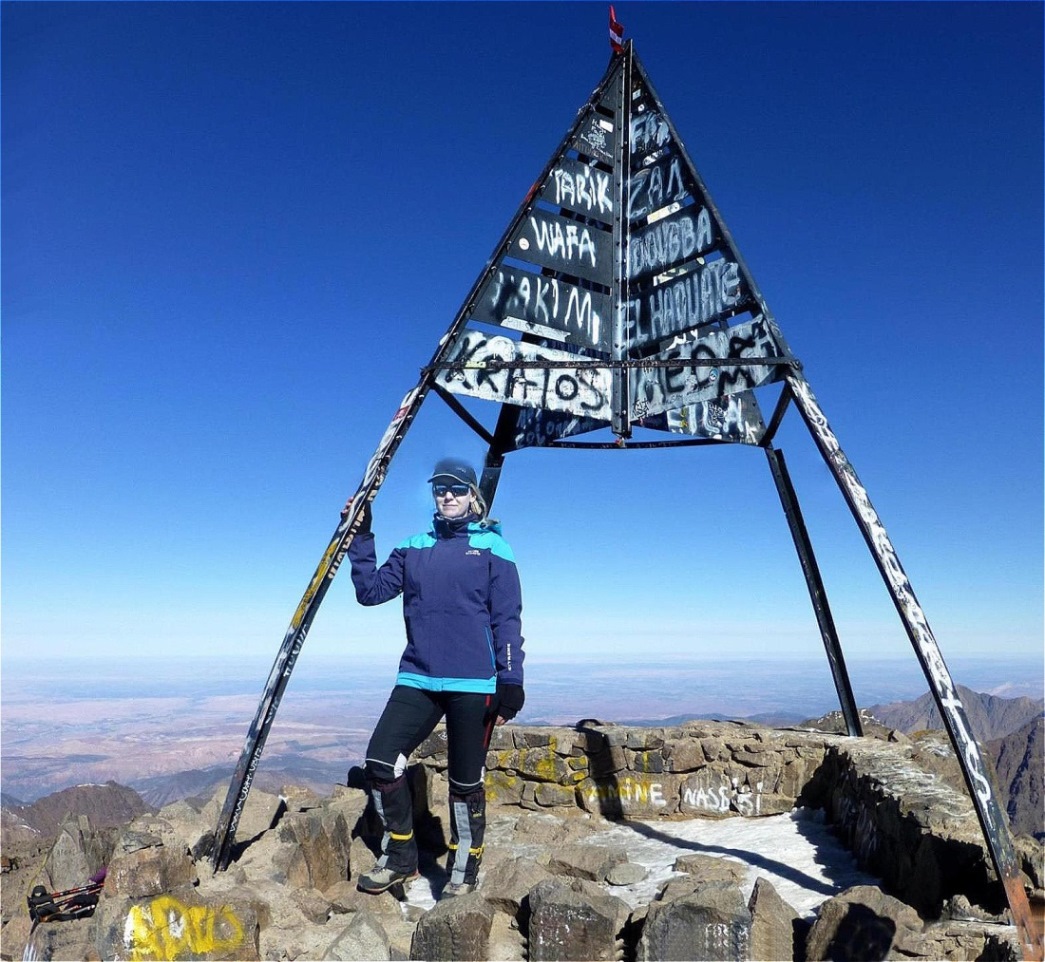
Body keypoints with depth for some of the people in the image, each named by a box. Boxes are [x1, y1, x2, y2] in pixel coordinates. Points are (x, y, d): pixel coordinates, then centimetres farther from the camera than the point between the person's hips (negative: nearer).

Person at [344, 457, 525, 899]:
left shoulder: (493, 548, 1)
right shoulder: (413, 548, 12)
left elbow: (507, 620, -2)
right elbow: (371, 590, 8)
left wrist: (510, 682, -8)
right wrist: (360, 539, 1)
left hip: (474, 684, -3)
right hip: (417, 680, 4)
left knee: (466, 781, 6)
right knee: (380, 762, -4)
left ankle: (463, 872, 27)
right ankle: (400, 857, 19)